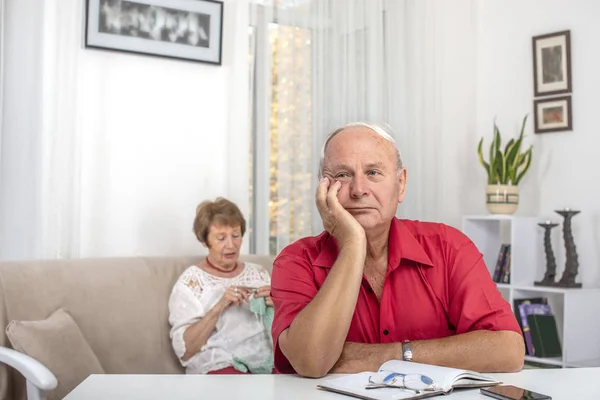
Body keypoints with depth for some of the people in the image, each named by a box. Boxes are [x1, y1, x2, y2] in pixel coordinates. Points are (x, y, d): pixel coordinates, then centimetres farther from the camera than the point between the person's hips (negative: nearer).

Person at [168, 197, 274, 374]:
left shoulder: (258, 272, 18)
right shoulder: (191, 280, 3)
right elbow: (183, 350, -6)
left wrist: (276, 304, -1)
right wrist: (218, 308, -16)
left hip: (271, 364, 6)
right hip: (220, 368, -5)